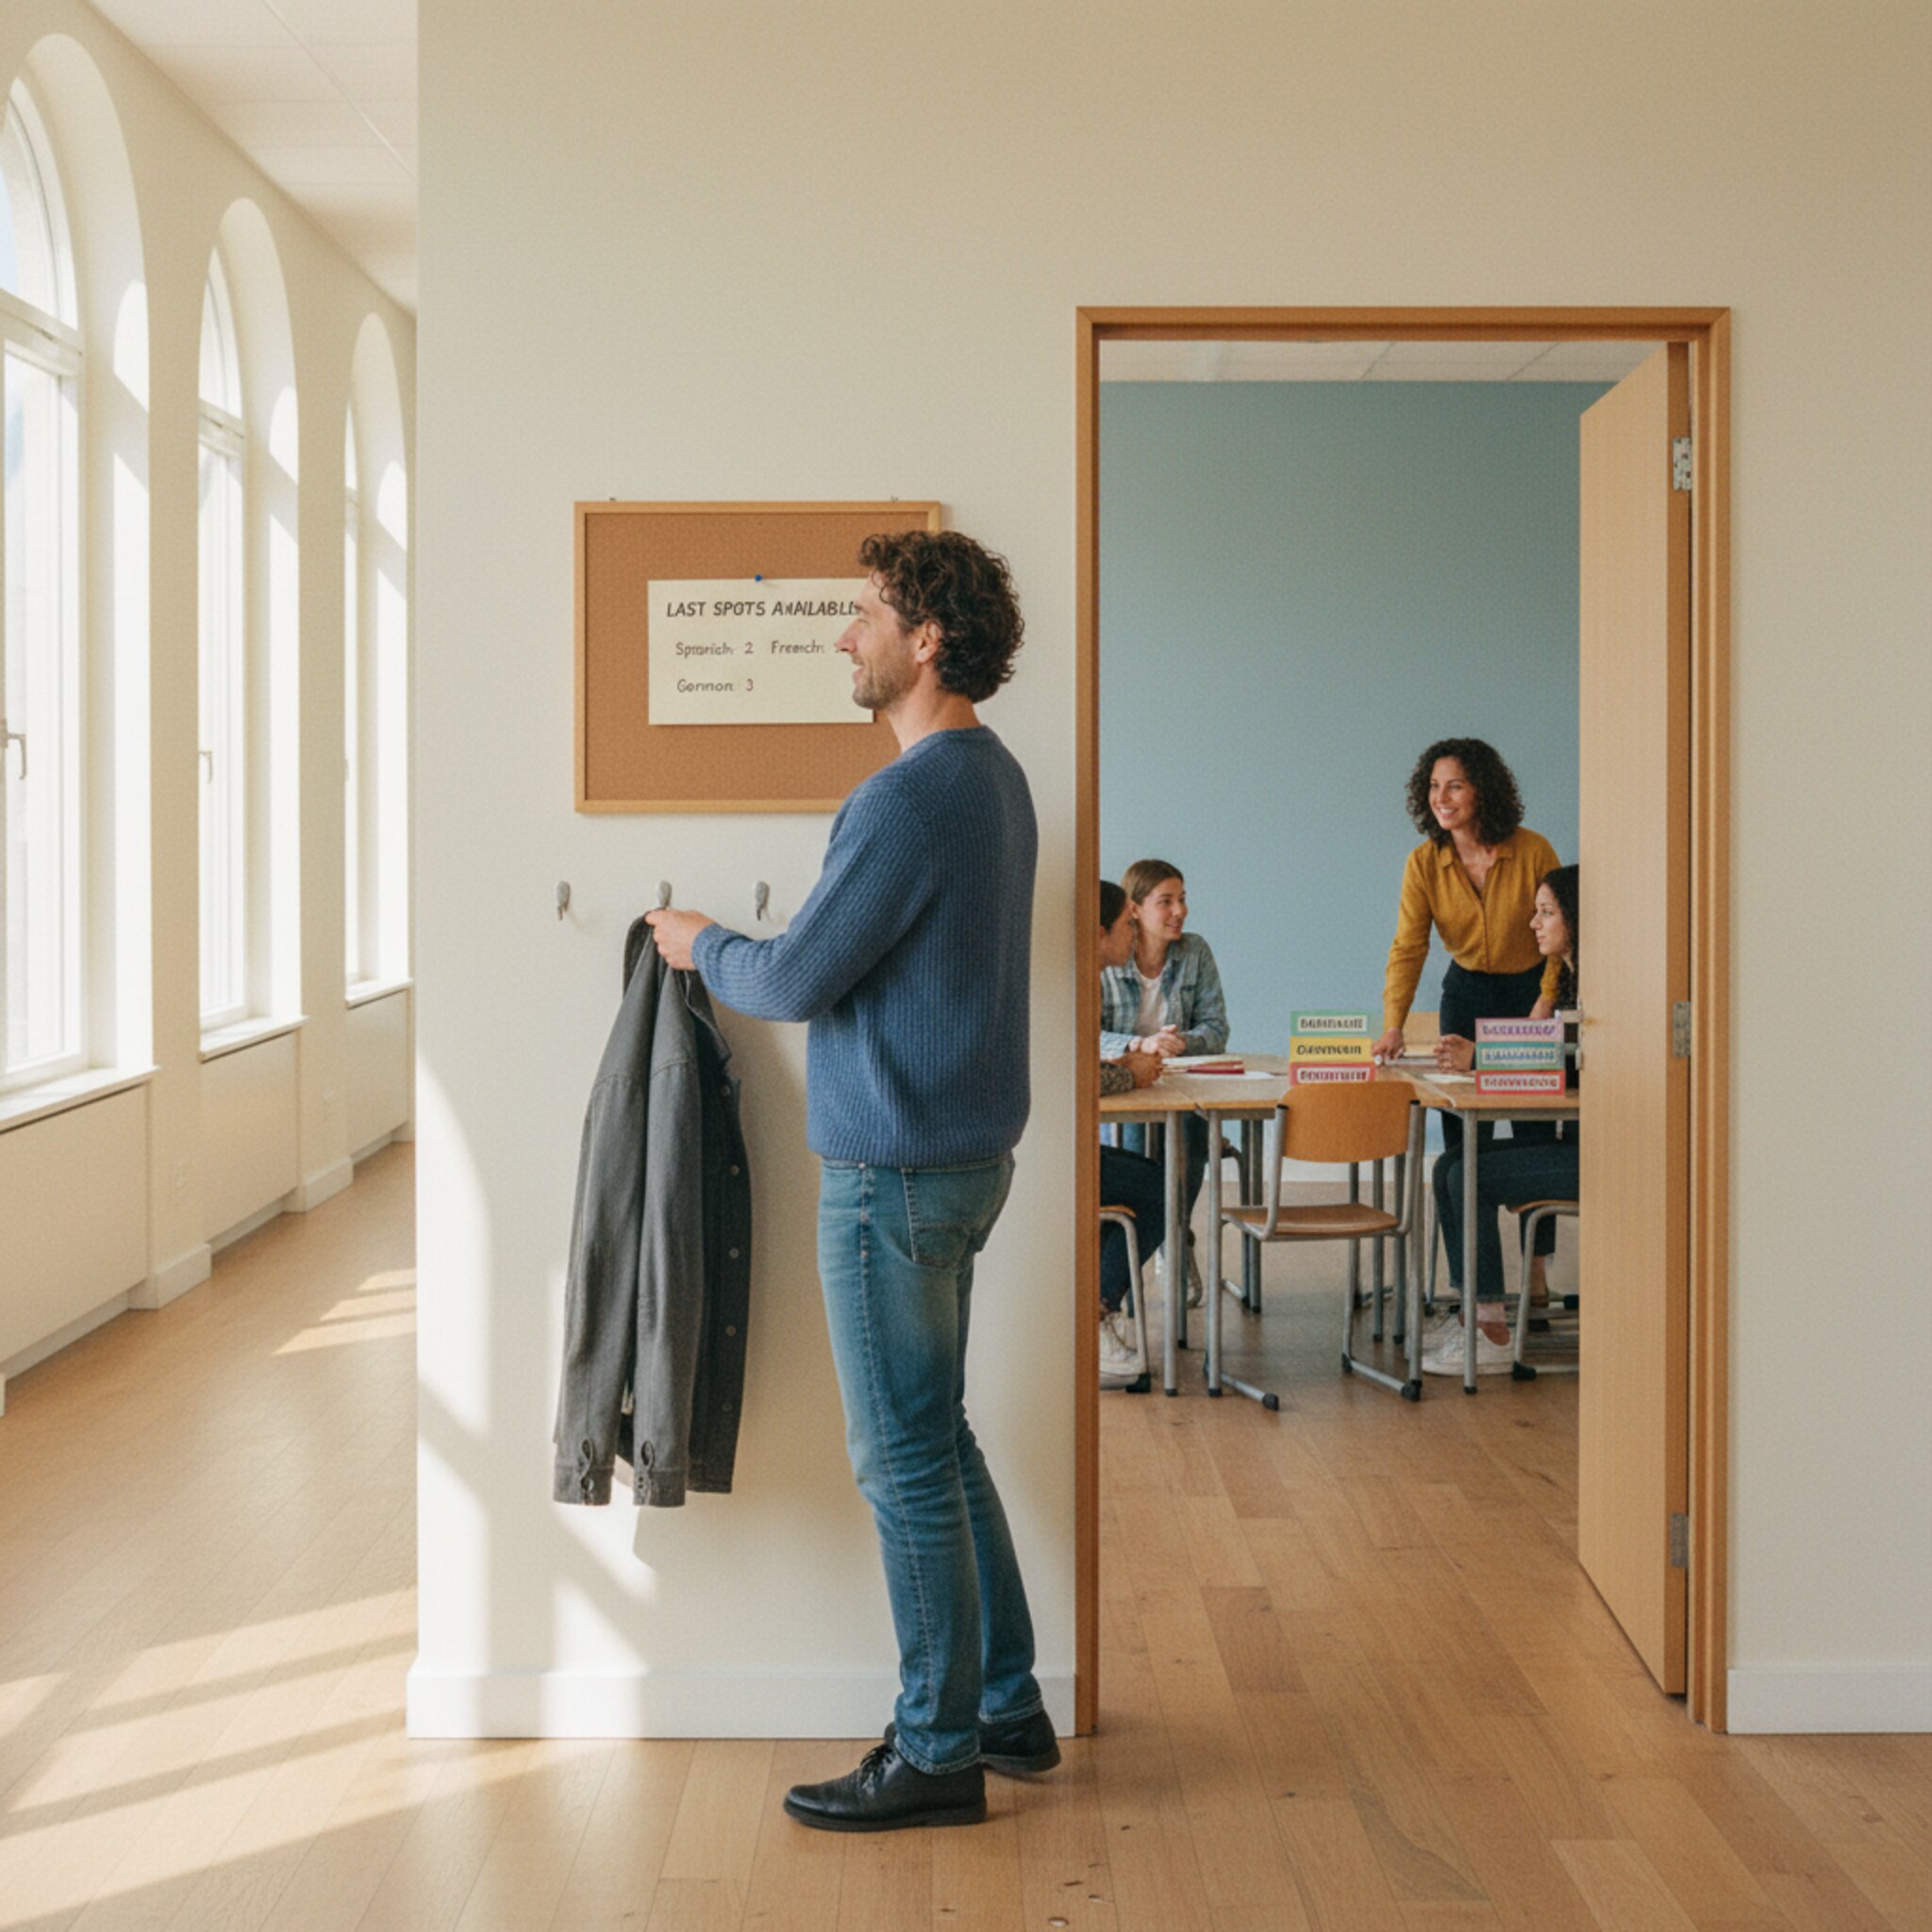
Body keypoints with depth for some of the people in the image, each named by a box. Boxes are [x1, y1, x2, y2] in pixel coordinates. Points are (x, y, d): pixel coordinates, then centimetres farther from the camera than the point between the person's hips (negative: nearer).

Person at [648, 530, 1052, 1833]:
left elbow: (796, 980, -17)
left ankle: (938, 1755, 10)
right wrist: (734, 950, 21)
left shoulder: (909, 800, -21)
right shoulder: (996, 777, 10)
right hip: (963, 1153, 10)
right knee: (940, 1442, 18)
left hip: (896, 1174, -10)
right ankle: (1007, 1708, 27)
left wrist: (703, 947, 3)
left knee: (906, 1461, 0)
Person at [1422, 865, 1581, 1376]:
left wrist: (1481, 1061, -18)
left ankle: (1492, 1336, -12)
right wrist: (1471, 1058, 1)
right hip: (1572, 1142, 10)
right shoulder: (1567, 979, 16)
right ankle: (1469, 1313, -2)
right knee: (1449, 1166, -2)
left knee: (1472, 1176, -17)